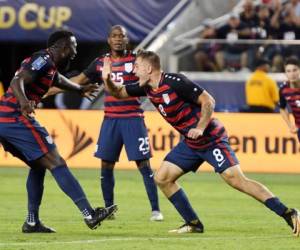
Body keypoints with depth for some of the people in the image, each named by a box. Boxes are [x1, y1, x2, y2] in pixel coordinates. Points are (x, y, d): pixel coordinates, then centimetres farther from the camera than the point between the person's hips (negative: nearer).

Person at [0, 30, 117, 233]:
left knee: (38, 166, 20)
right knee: (56, 163, -10)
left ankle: (32, 221, 15)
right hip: (17, 119, -10)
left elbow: (58, 80, 45)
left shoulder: (48, 64, 21)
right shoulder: (44, 60, -8)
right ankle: (90, 214, -15)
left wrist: (80, 89, 63)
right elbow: (18, 81, -24)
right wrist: (24, 101, -44)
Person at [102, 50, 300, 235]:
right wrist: (107, 78, -5)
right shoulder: (147, 88, 3)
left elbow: (208, 101, -20)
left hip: (211, 138, -9)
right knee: (162, 178, 2)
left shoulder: (174, 82, -21)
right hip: (191, 144, 9)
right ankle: (194, 224, 9)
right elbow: (119, 93, 15)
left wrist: (200, 128, -29)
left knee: (236, 179, -19)